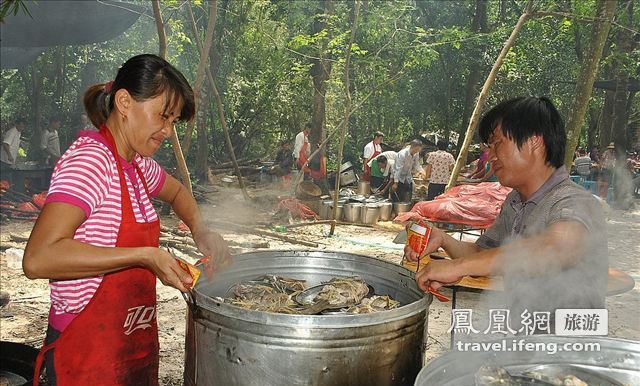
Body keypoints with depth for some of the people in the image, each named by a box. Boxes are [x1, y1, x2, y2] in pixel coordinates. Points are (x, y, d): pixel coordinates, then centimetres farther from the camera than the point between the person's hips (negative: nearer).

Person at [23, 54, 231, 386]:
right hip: (89, 354, -8)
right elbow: (37, 259, -31)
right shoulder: (89, 159, -21)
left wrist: (200, 230, 6)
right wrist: (145, 256, -30)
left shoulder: (135, 164, 6)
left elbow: (176, 191, 26)